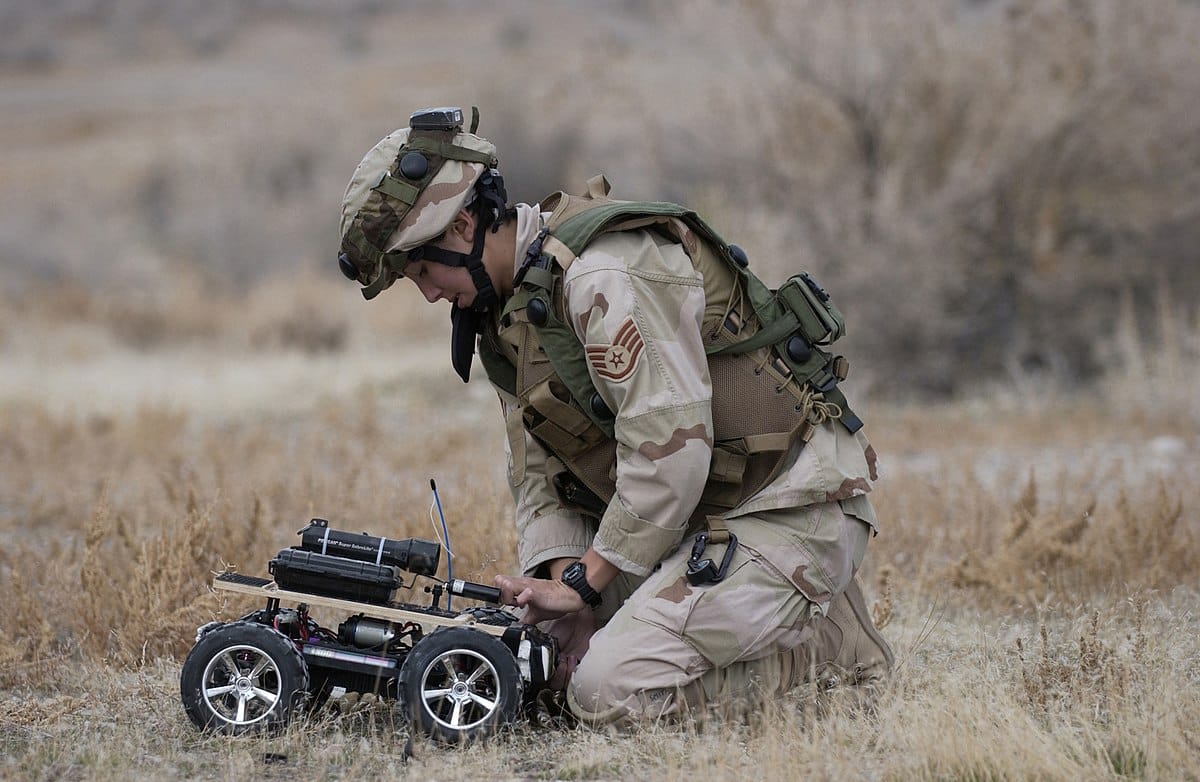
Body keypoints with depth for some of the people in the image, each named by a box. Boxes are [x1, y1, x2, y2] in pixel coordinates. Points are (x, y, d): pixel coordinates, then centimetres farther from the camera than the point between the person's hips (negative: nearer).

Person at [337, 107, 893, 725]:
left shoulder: (604, 273, -21)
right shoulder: (507, 310, 11)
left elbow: (670, 449, -27)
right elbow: (540, 473, 11)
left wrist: (583, 581, -20)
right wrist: (560, 578, -8)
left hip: (792, 512, -10)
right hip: (700, 518, 10)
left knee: (608, 689, -20)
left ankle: (826, 647, -3)